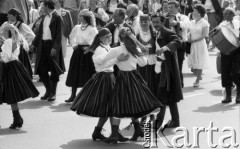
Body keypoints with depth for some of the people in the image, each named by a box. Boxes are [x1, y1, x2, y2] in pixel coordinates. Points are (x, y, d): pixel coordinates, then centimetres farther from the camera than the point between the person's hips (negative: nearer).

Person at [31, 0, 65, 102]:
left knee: (54, 70, 2)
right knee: (41, 69, 7)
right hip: (43, 44, 7)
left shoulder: (57, 17, -8)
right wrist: (34, 44, 10)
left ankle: (53, 93, 11)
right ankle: (48, 90, 23)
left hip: (52, 45, -7)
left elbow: (58, 35, -13)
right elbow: (40, 32, 16)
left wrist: (55, 47, -21)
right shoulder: (44, 17, 13)